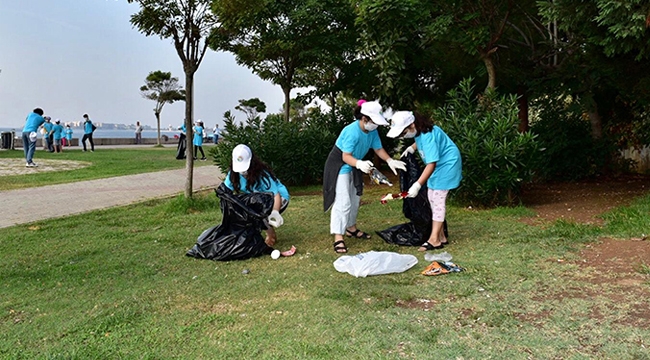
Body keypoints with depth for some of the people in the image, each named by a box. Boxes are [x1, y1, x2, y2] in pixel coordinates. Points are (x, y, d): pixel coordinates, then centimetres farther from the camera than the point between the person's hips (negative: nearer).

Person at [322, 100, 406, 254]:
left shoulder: (372, 131, -11)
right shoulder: (352, 131, -33)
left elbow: (378, 149, -3)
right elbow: (346, 156, -34)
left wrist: (390, 161, -19)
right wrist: (360, 164, -51)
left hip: (353, 166, 9)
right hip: (339, 166, -8)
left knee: (355, 199, 18)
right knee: (343, 202, -15)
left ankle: (351, 228, 36)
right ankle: (338, 238, -14)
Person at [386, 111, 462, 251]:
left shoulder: (427, 135, -31)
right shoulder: (419, 131, -3)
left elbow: (431, 164, -36)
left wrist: (418, 185, -40)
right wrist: (411, 148, 2)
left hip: (446, 165, -10)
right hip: (438, 165, 10)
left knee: (438, 199, -11)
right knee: (432, 197, 11)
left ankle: (434, 240, -8)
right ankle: (440, 236, 19)